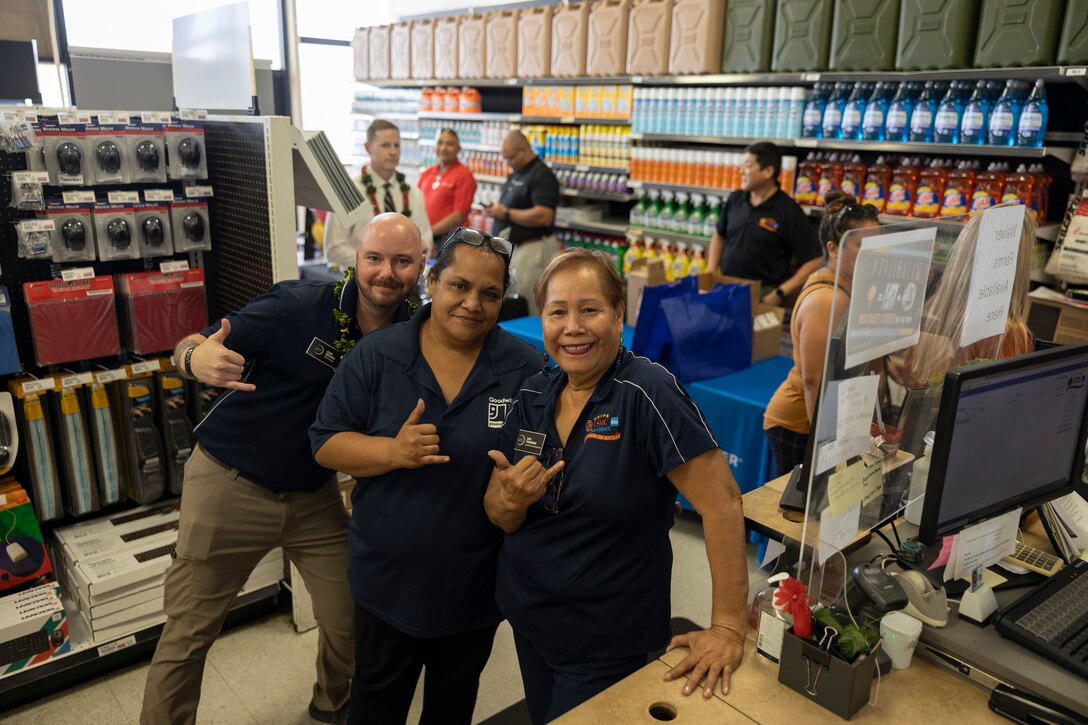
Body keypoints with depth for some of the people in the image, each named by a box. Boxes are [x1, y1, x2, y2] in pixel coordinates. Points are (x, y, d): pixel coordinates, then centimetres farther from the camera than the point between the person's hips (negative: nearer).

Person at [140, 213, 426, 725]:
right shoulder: (298, 307, -19)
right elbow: (190, 348, -16)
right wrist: (200, 360, -39)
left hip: (315, 495, 4)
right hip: (230, 485, -3)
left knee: (351, 620, 8)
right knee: (187, 633, 6)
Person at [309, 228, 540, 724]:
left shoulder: (526, 368, -11)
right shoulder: (377, 355, -10)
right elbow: (326, 443, -9)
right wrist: (394, 451, -25)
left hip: (475, 584, 1)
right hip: (388, 578, 0)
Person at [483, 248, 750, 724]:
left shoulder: (646, 392, -22)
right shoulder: (531, 397, -4)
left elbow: (721, 503, -23)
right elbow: (502, 519, 2)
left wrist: (729, 626, -23)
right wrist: (512, 499, -20)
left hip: (609, 643, -5)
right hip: (527, 617, 6)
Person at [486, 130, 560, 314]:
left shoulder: (541, 175, -14)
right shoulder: (516, 173, 15)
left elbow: (543, 216, -25)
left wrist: (507, 213, -18)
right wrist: (497, 209, 6)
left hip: (532, 249, -10)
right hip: (512, 248, 10)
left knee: (527, 309, -4)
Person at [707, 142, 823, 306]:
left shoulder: (789, 212, -7)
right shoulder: (735, 200, 8)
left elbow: (815, 262, -9)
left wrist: (779, 294, -13)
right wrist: (710, 272, 12)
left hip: (763, 294, -4)